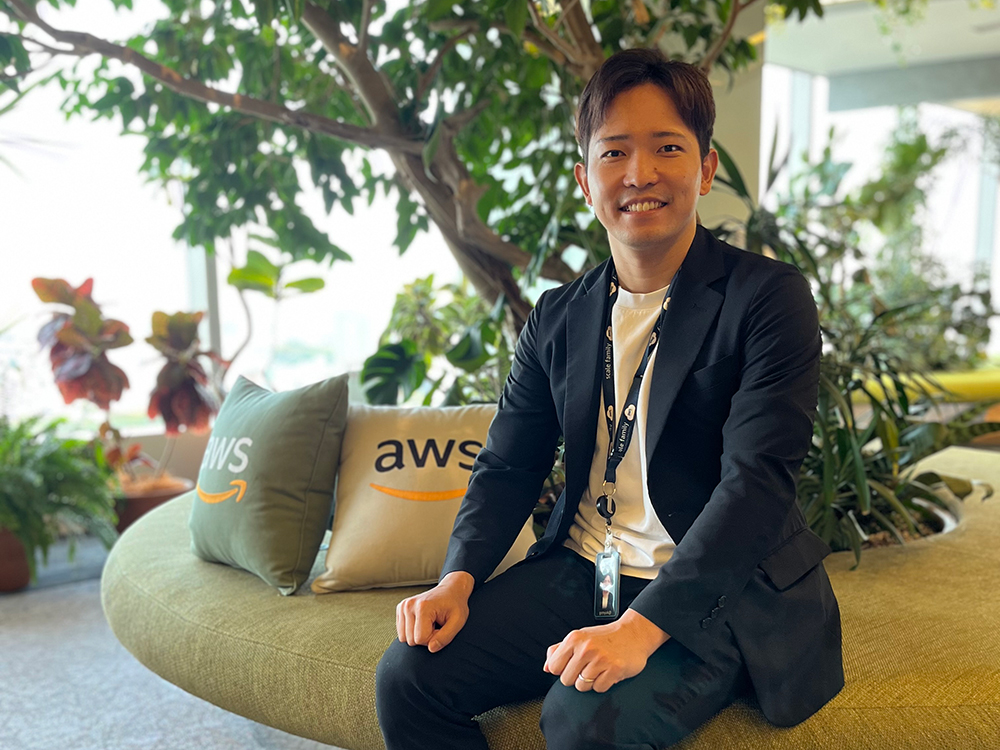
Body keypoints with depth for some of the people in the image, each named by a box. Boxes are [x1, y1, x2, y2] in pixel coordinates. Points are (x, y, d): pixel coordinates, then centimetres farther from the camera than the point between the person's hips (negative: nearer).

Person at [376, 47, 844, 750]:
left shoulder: (770, 297, -10)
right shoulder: (557, 318, 7)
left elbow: (757, 482, -19)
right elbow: (508, 466, 10)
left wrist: (642, 626, -27)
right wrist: (458, 581, -7)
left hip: (713, 593, -4)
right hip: (578, 571, 5)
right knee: (408, 677, -8)